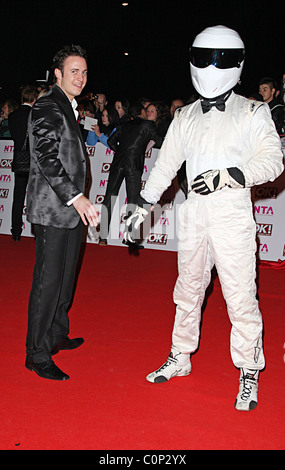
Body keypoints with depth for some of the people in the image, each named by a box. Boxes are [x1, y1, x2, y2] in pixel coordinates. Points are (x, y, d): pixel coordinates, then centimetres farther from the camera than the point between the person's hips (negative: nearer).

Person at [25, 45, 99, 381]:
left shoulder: (70, 109, 19)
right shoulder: (47, 108, -11)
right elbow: (46, 158, -21)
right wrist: (75, 197, -25)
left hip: (70, 208, 10)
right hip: (51, 209, -10)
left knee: (65, 276, 16)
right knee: (48, 280, -6)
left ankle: (57, 335, 31)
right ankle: (37, 354, 2)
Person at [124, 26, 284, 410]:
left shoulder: (252, 113, 0)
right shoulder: (185, 117, 13)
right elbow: (165, 165, 17)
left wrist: (226, 175, -20)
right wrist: (141, 209, 17)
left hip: (233, 214, -4)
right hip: (194, 213, 5)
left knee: (240, 297, -3)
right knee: (188, 290, 14)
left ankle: (249, 375, 11)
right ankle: (180, 358, 30)